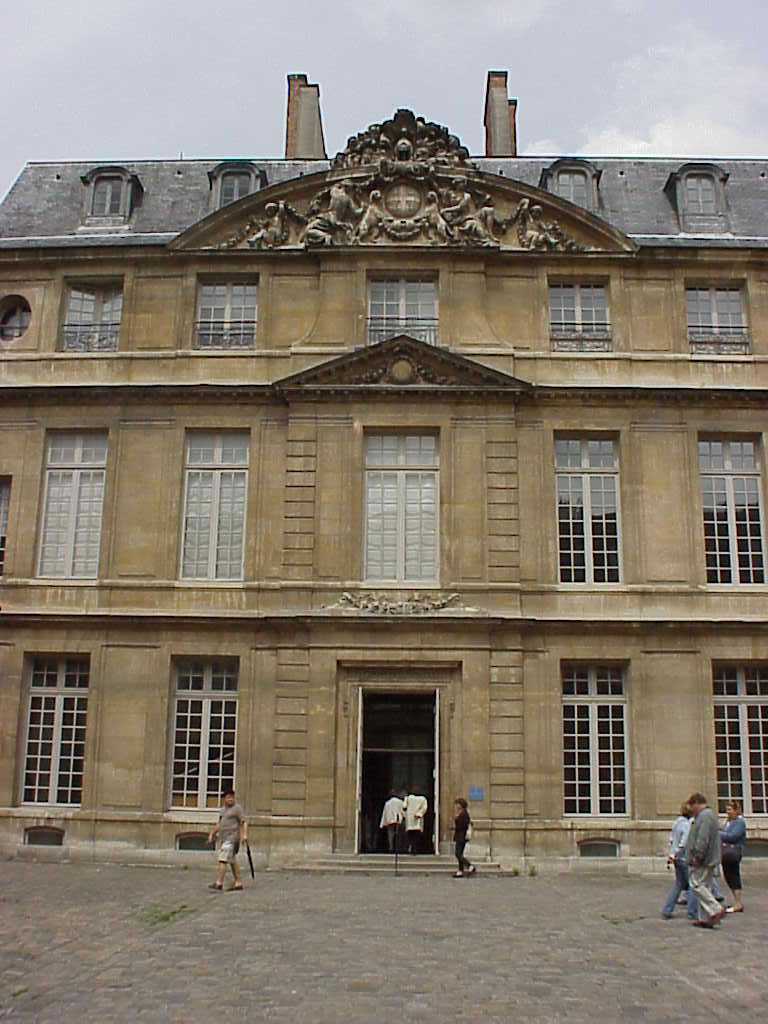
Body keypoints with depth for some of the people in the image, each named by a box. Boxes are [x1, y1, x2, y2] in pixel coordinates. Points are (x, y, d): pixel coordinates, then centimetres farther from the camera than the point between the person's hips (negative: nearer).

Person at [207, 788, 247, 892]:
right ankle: (238, 884, 13)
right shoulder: (224, 809, 18)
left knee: (222, 860, -15)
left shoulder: (237, 808, -6)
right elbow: (219, 824, 24)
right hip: (223, 839, 8)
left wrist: (244, 834, -26)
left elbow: (244, 822, -13)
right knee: (232, 862, 9)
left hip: (232, 839, -8)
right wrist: (212, 834, 16)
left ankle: (219, 883, -17)